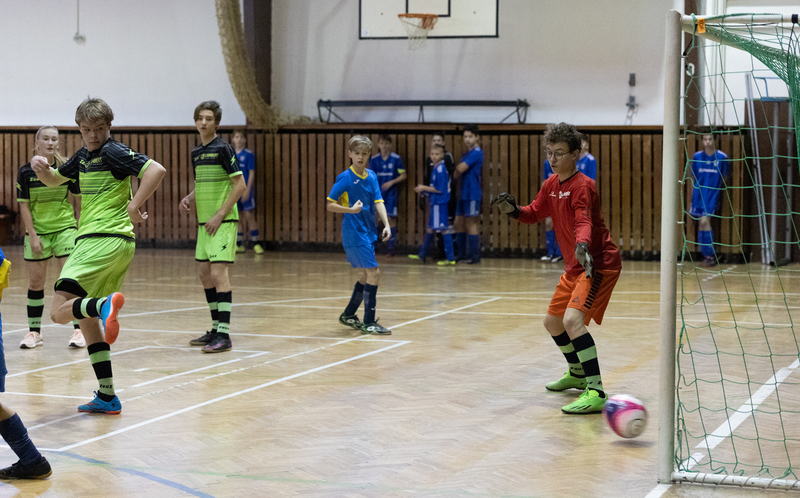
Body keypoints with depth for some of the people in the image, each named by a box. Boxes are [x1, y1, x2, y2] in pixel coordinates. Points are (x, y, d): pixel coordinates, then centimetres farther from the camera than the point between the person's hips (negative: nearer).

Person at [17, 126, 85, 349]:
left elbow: (79, 194, 7)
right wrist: (32, 235, -8)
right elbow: (24, 205, -3)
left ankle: (78, 330, 2)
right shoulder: (26, 172, -5)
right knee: (35, 282, 5)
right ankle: (34, 332, 16)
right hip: (37, 232, 0)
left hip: (65, 229, 0)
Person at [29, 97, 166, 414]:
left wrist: (134, 207, -27)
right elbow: (55, 180, 32)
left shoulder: (113, 152, -8)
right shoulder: (84, 156, 19)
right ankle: (107, 399, 14)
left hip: (104, 241, -10)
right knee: (86, 320, 14)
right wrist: (41, 168, 10)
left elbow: (156, 169, -21)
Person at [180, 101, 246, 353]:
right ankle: (216, 328, 22)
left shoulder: (223, 149, -10)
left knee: (218, 273, -13)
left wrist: (219, 216, -16)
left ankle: (224, 335, -12)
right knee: (205, 274, 11)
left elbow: (240, 185, -12)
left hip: (223, 222, -8)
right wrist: (189, 199, 5)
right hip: (204, 222, 8)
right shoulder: (196, 153, 13)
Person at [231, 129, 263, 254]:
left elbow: (251, 173, -6)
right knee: (238, 218, 8)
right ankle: (239, 244, 13)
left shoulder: (248, 154, -3)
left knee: (249, 216, -6)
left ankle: (255, 243, -1)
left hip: (245, 189, -4)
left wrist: (247, 190, -13)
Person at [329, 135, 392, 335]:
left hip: (368, 233, 7)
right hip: (354, 234, -7)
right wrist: (351, 210, -24)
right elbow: (330, 205, -8)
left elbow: (378, 201, 3)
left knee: (365, 275, 15)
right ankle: (369, 323, -6)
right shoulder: (345, 178, -11)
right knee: (373, 273, -12)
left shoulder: (371, 176, 8)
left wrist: (386, 224, -11)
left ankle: (348, 315, 31)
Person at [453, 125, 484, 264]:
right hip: (463, 194, 9)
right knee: (458, 223, 10)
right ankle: (462, 253, 17)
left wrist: (457, 169, 1)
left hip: (472, 194, -9)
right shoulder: (466, 154, 16)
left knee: (471, 224, -4)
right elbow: (457, 174, 16)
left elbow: (460, 169, -19)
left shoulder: (477, 152, -12)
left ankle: (475, 255, 2)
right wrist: (458, 171, -5)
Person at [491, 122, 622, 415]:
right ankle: (577, 373, 45)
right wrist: (513, 210, 0)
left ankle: (595, 393, -30)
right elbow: (534, 214, 21)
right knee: (552, 322, 20)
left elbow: (584, 222, -32)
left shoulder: (582, 186, -17)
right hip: (575, 267, 10)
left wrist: (582, 246, -52)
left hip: (598, 264, -10)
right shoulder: (552, 185, 8)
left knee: (573, 320, -27)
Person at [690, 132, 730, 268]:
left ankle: (710, 256, -11)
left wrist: (716, 187, -2)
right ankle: (707, 256, 15)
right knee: (701, 224, 5)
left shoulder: (722, 157, -4)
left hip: (713, 195, -4)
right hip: (698, 195, 4)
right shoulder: (697, 156, 4)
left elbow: (726, 178, 7)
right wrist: (692, 197, 11)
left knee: (704, 221, -17)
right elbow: (693, 178, 12)